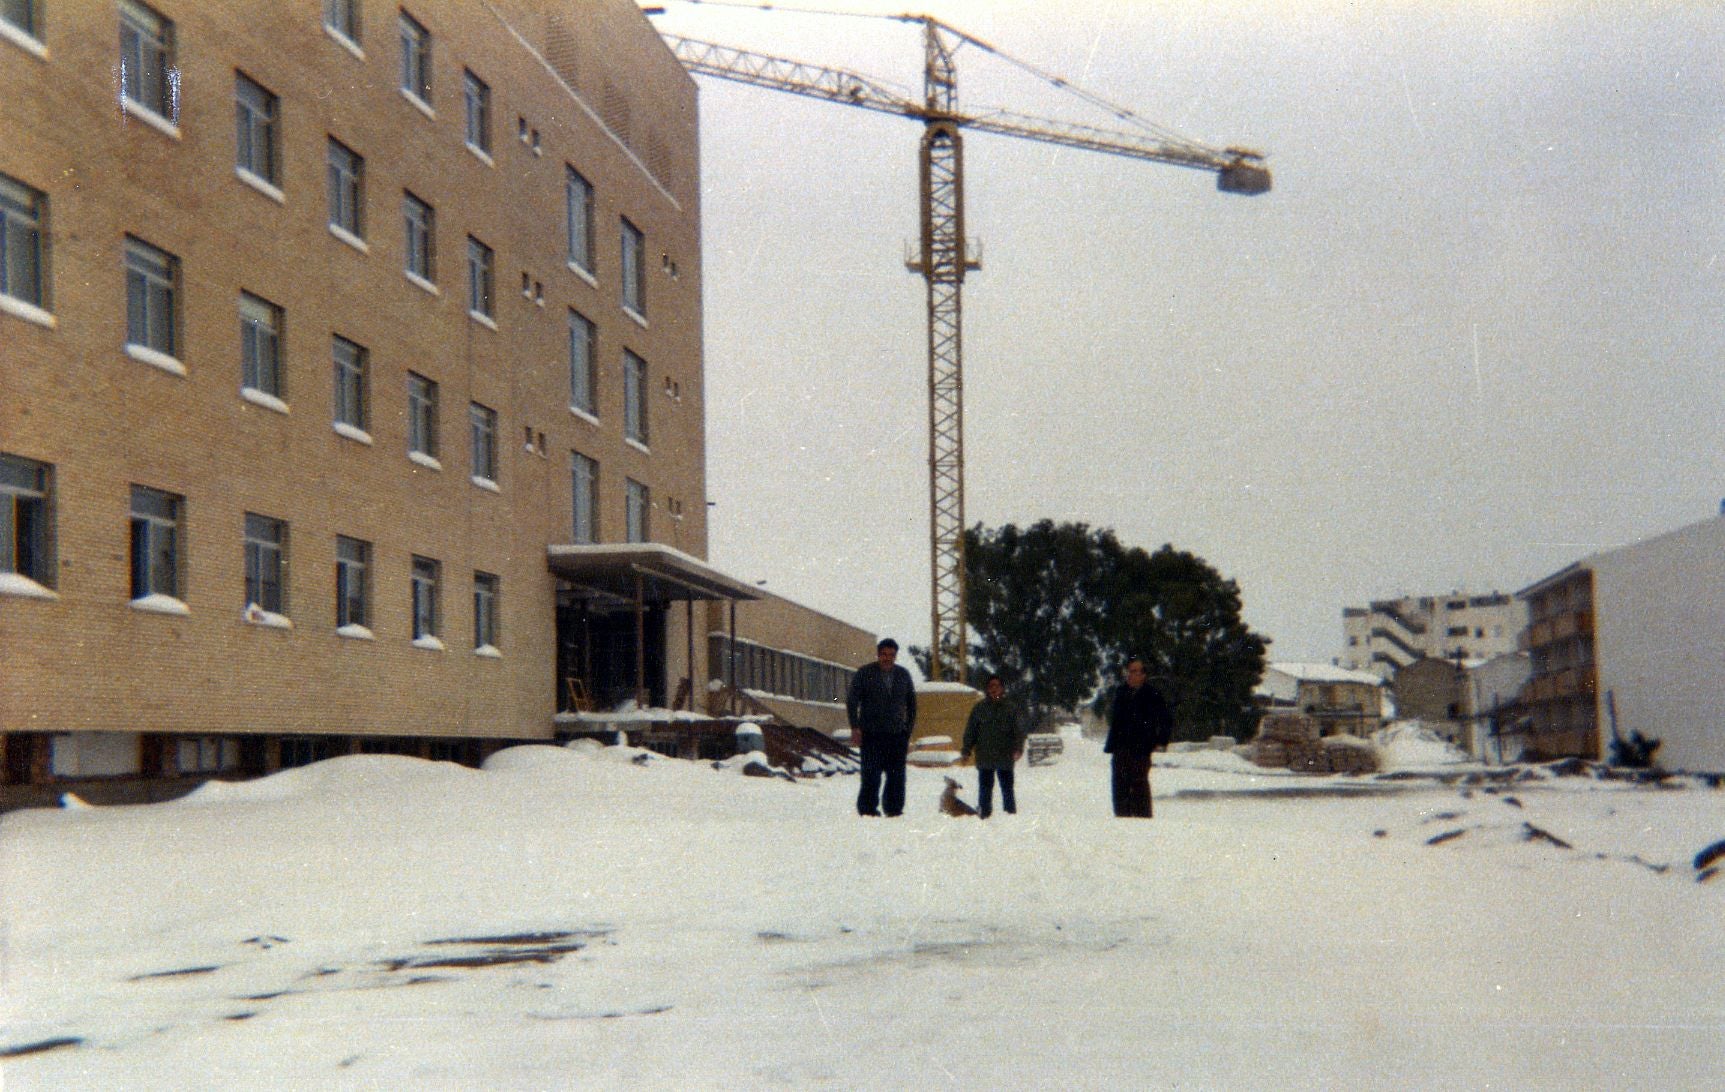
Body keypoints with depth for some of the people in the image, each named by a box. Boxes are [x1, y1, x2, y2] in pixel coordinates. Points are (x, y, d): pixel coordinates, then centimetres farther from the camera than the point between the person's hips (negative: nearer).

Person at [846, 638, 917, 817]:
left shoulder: (903, 675, 11)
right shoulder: (864, 673, 1)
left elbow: (911, 704, 18)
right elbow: (852, 700, -2)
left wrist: (908, 731, 12)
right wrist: (855, 727, -12)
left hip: (897, 735, 3)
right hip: (871, 735, -3)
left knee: (897, 776, 1)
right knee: (872, 776, -7)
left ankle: (894, 810, 7)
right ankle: (867, 810, -1)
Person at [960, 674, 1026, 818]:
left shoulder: (1011, 708, 4)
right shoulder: (979, 708, 6)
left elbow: (1019, 730, 0)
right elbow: (970, 731, 7)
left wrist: (1018, 749, -14)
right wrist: (966, 752, 0)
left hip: (1005, 758, -1)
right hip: (984, 758, 1)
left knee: (1007, 789, 6)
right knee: (985, 790, 5)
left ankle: (1011, 815, 12)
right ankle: (984, 815, 10)